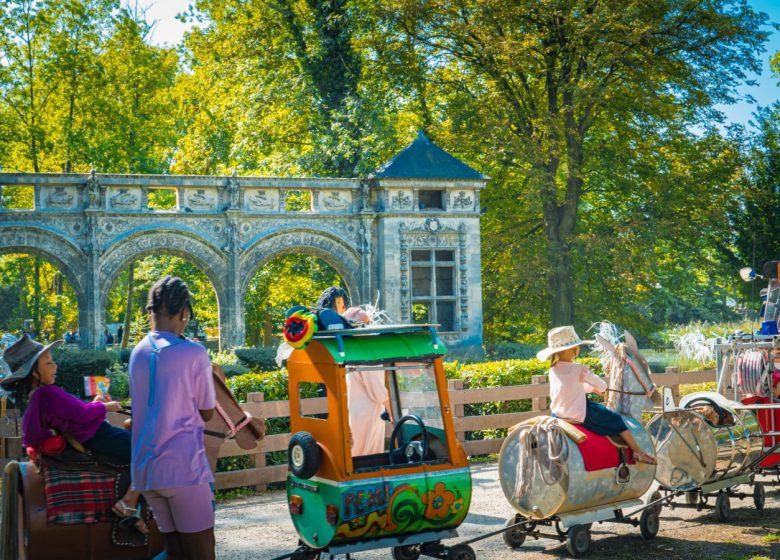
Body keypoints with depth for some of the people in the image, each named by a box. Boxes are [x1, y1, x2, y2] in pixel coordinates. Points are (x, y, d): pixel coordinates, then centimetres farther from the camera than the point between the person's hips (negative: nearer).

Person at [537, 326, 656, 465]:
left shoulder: (553, 370, 2)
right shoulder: (579, 370, -19)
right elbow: (600, 385, -3)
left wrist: (592, 388, 27)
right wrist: (602, 388, 20)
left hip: (557, 413, 8)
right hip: (579, 415, -8)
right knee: (616, 420, 7)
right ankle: (639, 452, 16)